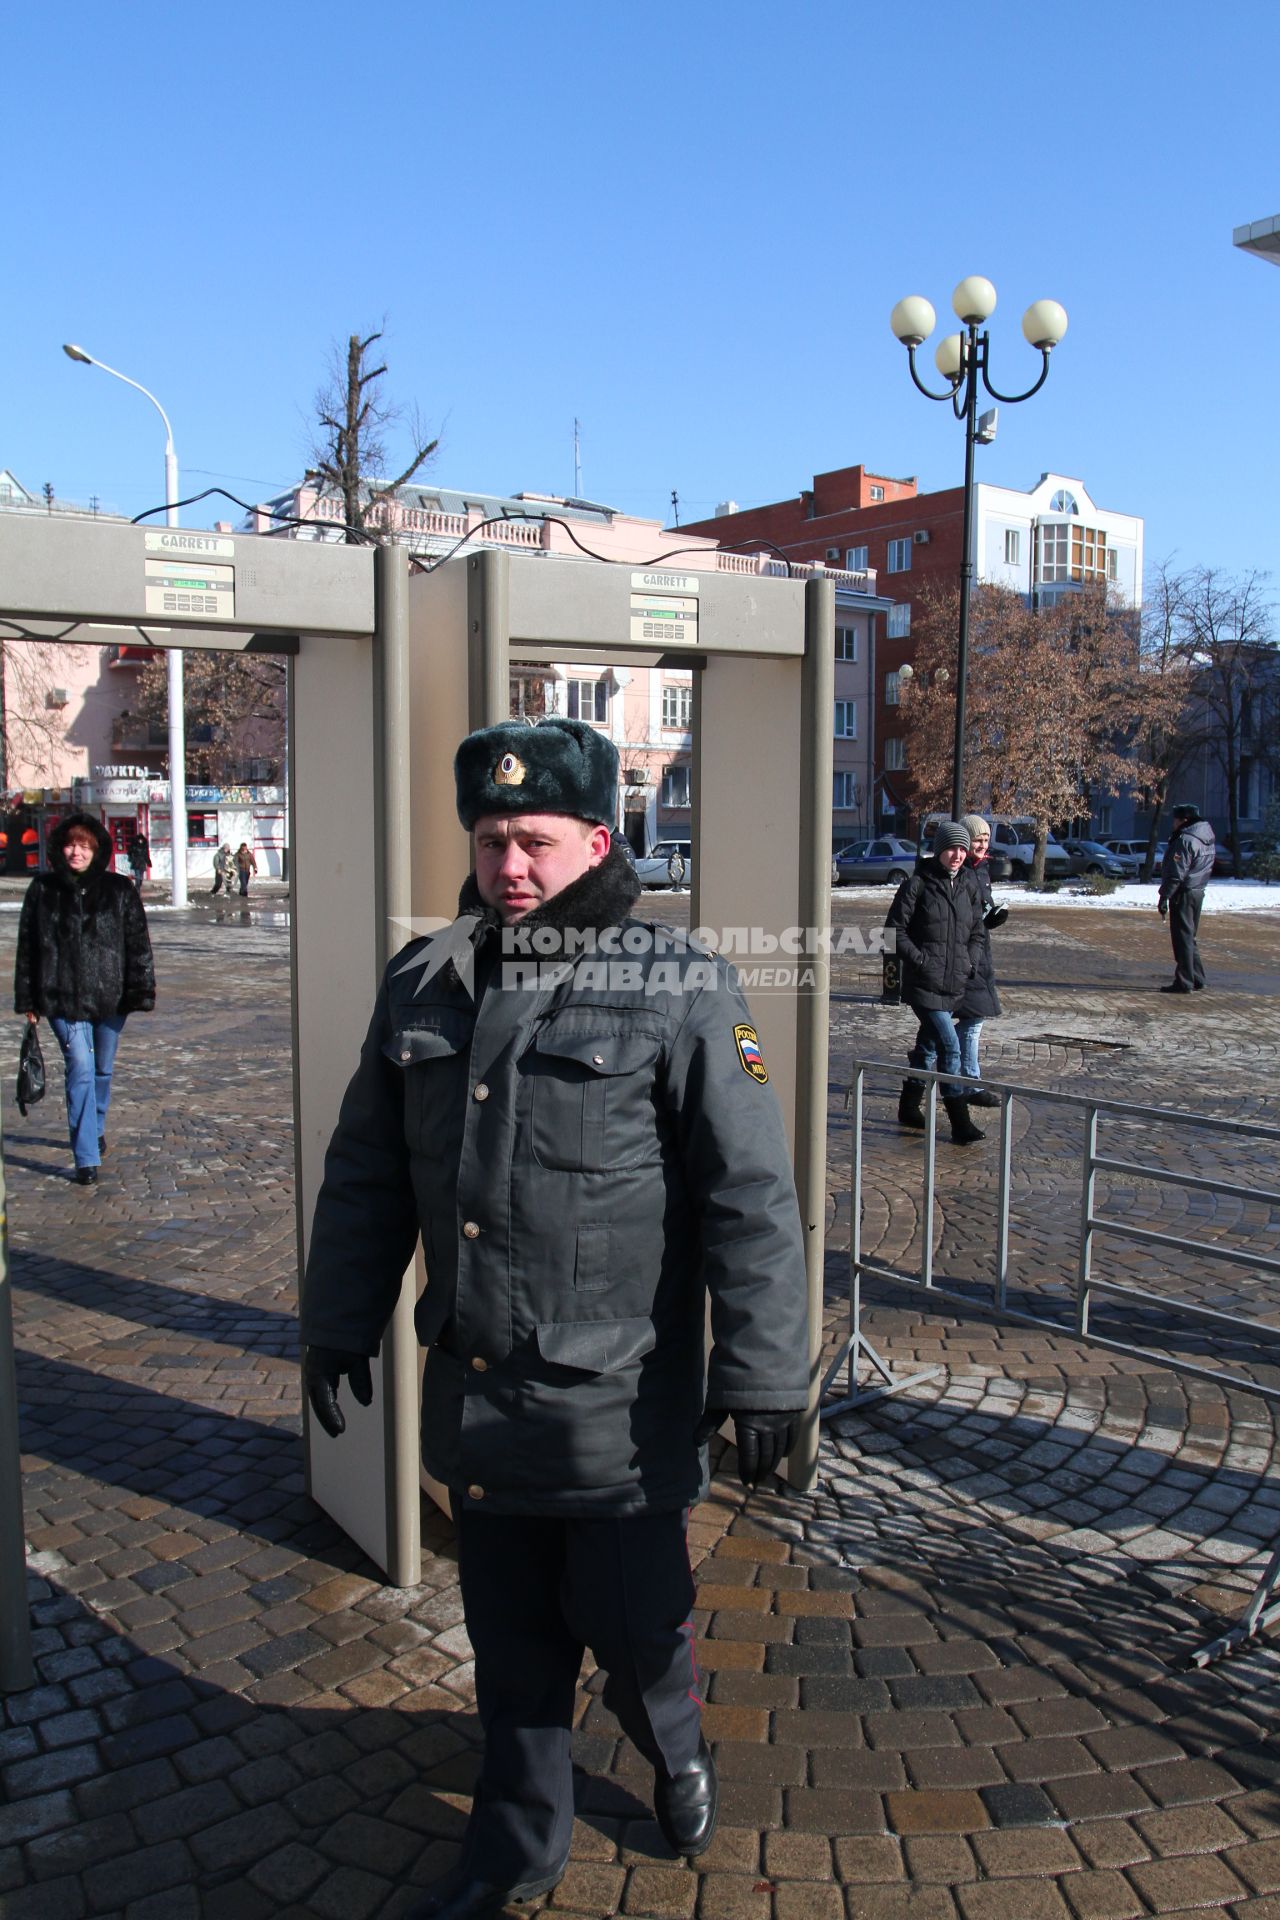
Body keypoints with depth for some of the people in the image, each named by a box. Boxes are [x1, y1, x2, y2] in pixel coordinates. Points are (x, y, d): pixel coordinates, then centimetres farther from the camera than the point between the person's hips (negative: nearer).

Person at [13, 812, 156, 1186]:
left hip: (110, 998, 1)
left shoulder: (119, 890, 0)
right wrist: (28, 1000, 5)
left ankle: (95, 1130, 41)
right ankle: (87, 1159, -9)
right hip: (62, 998, -1)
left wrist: (141, 993, -5)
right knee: (80, 1069, -11)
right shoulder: (43, 890, 1)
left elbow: (138, 944, 1)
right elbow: (27, 947, 6)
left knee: (102, 1070, 15)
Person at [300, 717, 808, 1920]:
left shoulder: (677, 990, -11)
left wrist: (761, 1373, -11)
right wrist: (338, 1324, 13)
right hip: (475, 1393, 4)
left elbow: (751, 1199, -11)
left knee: (630, 1622, 11)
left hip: (616, 1402, -4)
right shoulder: (423, 984, 3)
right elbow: (365, 1178, 12)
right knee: (512, 1641, 19)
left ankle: (674, 1749, 46)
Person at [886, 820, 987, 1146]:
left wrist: (972, 962, 4)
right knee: (950, 1046, -14)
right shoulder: (917, 884, -6)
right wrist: (921, 960, -13)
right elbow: (895, 930, -5)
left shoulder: (969, 885, 10)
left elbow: (977, 932, 19)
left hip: (956, 984, 6)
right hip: (924, 983, -6)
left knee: (929, 1045, 16)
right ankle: (960, 1124, -9)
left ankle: (909, 1107, 32)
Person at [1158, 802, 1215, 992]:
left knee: (1183, 938, -5)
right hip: (1198, 892, 9)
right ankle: (1196, 979, 23)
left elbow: (1176, 873, -21)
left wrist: (1164, 896, -18)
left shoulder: (1185, 840, -17)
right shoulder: (1208, 839, 12)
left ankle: (1184, 982, -2)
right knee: (1190, 937, 18)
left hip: (1183, 893, -9)